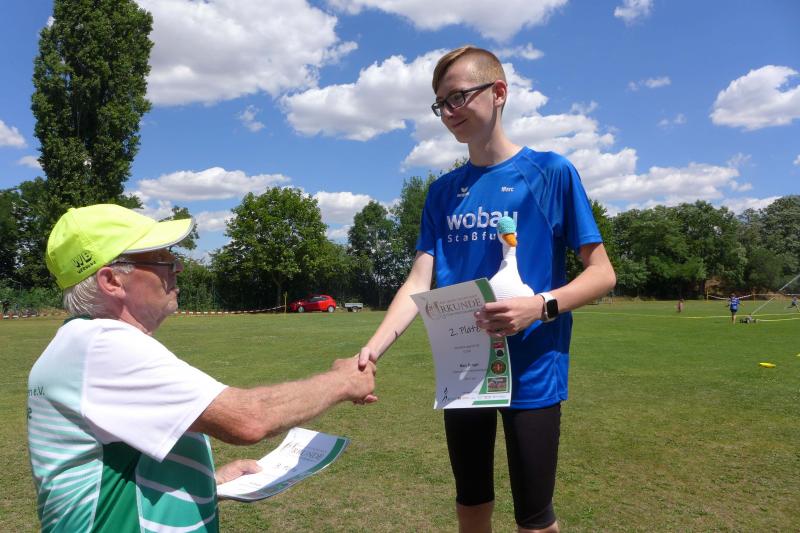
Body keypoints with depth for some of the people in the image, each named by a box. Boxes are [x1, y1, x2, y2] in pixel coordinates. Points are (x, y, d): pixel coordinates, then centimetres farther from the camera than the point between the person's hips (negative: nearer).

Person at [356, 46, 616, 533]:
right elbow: (419, 281, 0)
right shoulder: (443, 192, 7)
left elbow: (602, 273, -6)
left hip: (531, 372, -4)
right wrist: (373, 348, -15)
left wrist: (540, 306, -25)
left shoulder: (551, 172, -6)